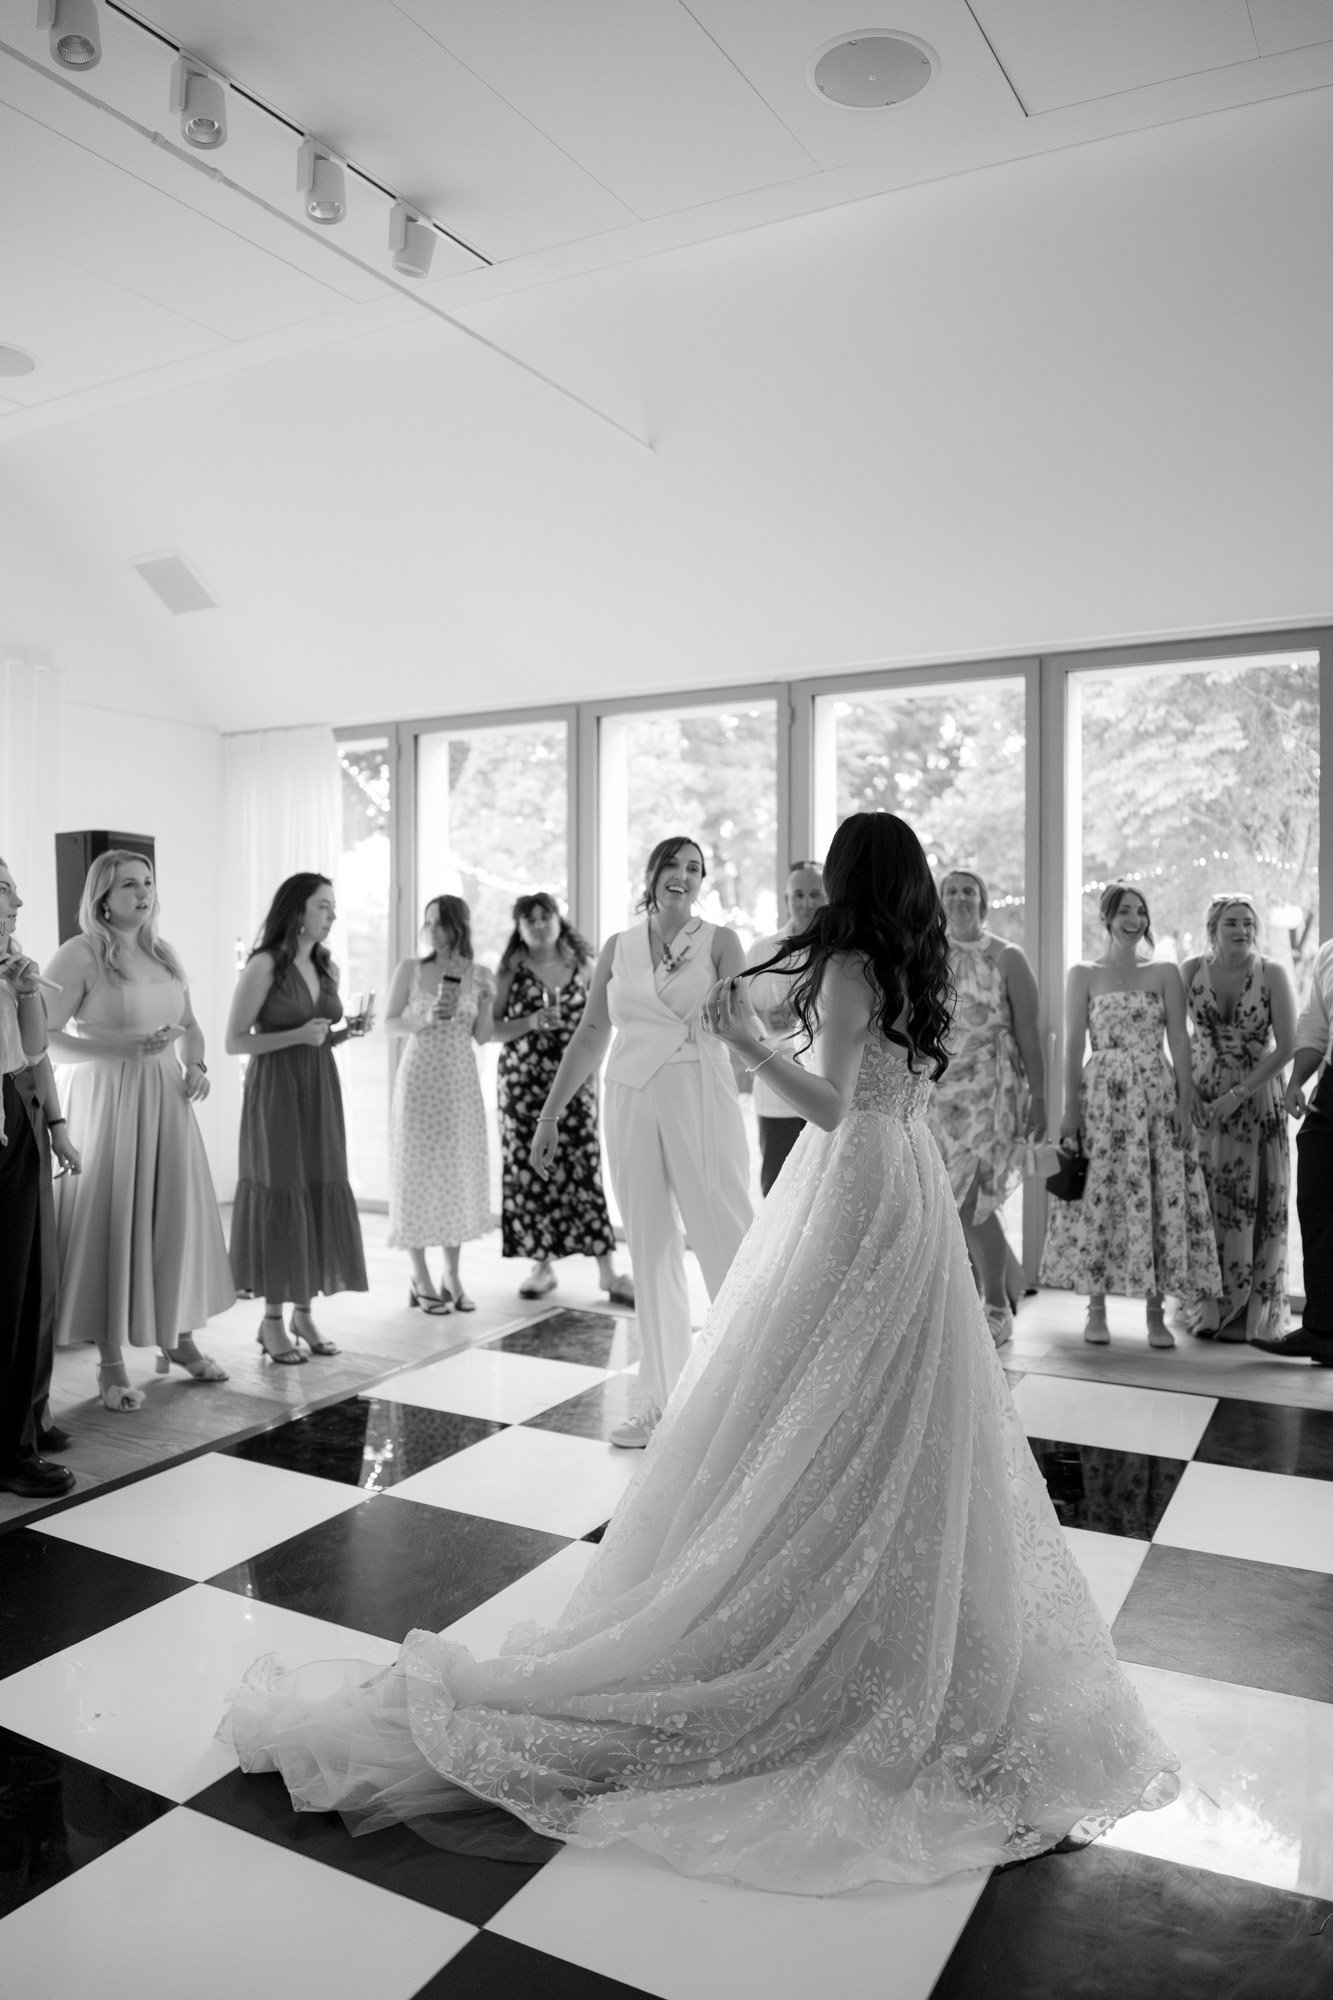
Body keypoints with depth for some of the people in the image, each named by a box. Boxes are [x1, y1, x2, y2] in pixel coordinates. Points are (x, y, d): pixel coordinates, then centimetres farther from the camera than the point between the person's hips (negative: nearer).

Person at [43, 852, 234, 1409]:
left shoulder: (164, 953, 13)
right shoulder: (80, 954, -8)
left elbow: (190, 1025, 22)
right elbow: (41, 1037, -15)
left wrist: (195, 1064, 3)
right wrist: (119, 1049, -24)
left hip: (167, 1101, 6)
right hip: (108, 1100, -6)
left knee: (176, 1217, 9)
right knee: (111, 1223, -2)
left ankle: (178, 1339, 27)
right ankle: (110, 1364, 11)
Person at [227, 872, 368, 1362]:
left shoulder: (327, 968, 10)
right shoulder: (264, 965, -9)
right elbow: (234, 1041, -9)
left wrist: (348, 1032, -1)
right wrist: (298, 1035, -19)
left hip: (320, 1093, 6)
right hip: (275, 1093, -6)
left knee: (320, 1196, 5)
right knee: (279, 1197, -1)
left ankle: (304, 1312, 17)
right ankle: (271, 1319, 11)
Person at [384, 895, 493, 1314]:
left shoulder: (478, 975, 4)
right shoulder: (410, 969, -1)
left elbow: (481, 1036, 6)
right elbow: (390, 1025, 1)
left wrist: (486, 1001, -10)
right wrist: (426, 1018, -16)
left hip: (461, 1080, 3)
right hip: (420, 1076, -2)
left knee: (460, 1171, 7)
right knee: (418, 1170, 0)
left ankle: (453, 1276, 19)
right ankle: (421, 1280, 10)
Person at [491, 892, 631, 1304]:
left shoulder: (581, 966, 8)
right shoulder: (511, 971, 4)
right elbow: (491, 1030, 1)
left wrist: (591, 1074, 1)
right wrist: (532, 1022, -14)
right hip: (523, 1082, 0)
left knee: (584, 1168, -5)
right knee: (529, 1171, 2)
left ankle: (608, 1272, -3)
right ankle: (542, 1266, 14)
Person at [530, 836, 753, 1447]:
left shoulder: (719, 941, 2)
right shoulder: (618, 947, 11)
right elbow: (590, 1037, 13)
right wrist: (549, 1114, 12)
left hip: (701, 1099, -3)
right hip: (632, 1101, 3)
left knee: (725, 1241, -5)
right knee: (650, 1250, 8)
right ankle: (662, 1400, 19)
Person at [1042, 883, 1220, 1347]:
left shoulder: (1165, 974, 9)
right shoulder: (1084, 975, 6)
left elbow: (1179, 1040, 5)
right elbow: (1074, 1044, 2)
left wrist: (1185, 1100, -4)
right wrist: (1071, 1108, -4)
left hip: (1156, 1094, 1)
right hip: (1101, 1095, -1)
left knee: (1160, 1197, -2)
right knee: (1098, 1196, -1)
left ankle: (1156, 1314, 6)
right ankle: (1096, 1311, 10)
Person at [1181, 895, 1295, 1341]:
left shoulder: (1272, 973, -8)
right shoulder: (1191, 970, -2)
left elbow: (1287, 1046, -12)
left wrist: (1237, 1095, -16)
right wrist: (1185, 1089, -7)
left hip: (1257, 1099, -1)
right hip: (1204, 1099, 2)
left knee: (1255, 1204, 1)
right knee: (1206, 1203, 2)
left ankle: (1250, 1312, 15)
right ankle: (1207, 1308, 15)